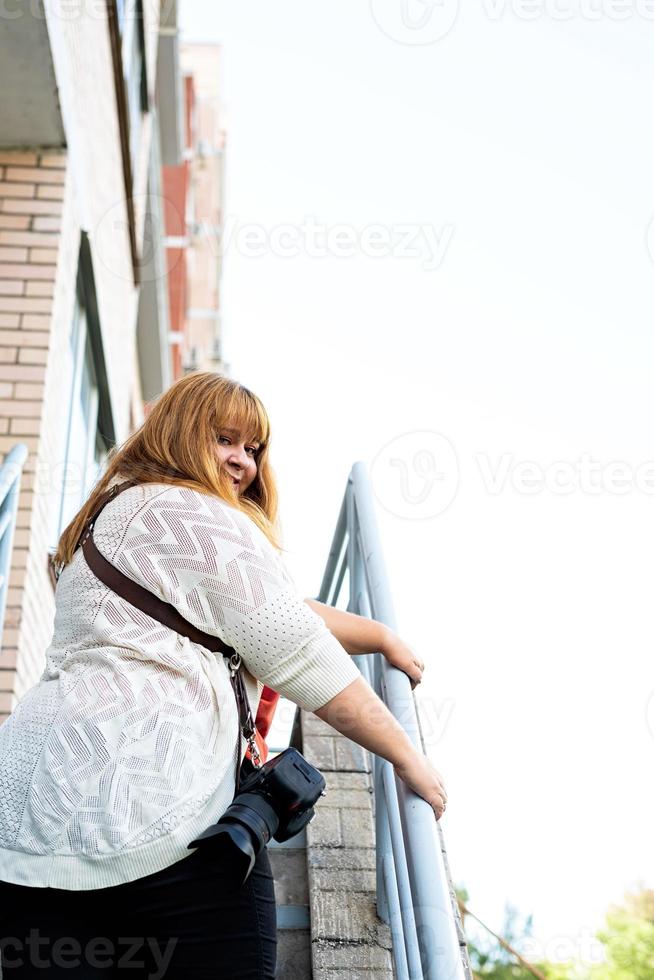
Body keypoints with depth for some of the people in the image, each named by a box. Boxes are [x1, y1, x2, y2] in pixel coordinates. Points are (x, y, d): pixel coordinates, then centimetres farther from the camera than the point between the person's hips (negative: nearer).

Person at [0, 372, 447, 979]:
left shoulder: (111, 515, 29)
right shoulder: (203, 517, -2)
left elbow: (280, 609, 29)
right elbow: (299, 654, -4)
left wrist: (383, 638, 30)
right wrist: (407, 756, 4)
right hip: (159, 819, -9)